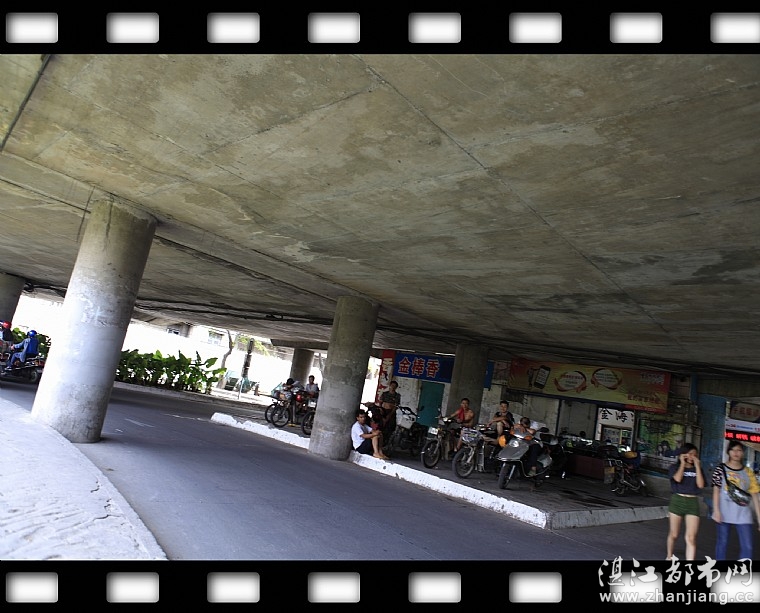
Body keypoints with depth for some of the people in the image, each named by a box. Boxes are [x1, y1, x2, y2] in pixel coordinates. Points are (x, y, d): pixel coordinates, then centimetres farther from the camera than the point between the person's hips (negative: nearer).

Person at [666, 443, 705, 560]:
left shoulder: (697, 469, 9)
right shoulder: (675, 467, 2)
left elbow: (700, 485, -7)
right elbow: (678, 479, -19)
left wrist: (697, 466, -6)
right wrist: (682, 463, -8)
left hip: (693, 503, 1)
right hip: (677, 501, -1)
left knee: (691, 538, -9)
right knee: (674, 534, 11)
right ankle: (669, 557, 34)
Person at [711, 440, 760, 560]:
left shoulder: (748, 472, 5)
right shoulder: (720, 469, -2)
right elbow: (716, 491, -3)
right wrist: (716, 510, -11)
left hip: (743, 514, 2)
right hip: (724, 513, -2)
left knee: (747, 546, -1)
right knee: (722, 543, 7)